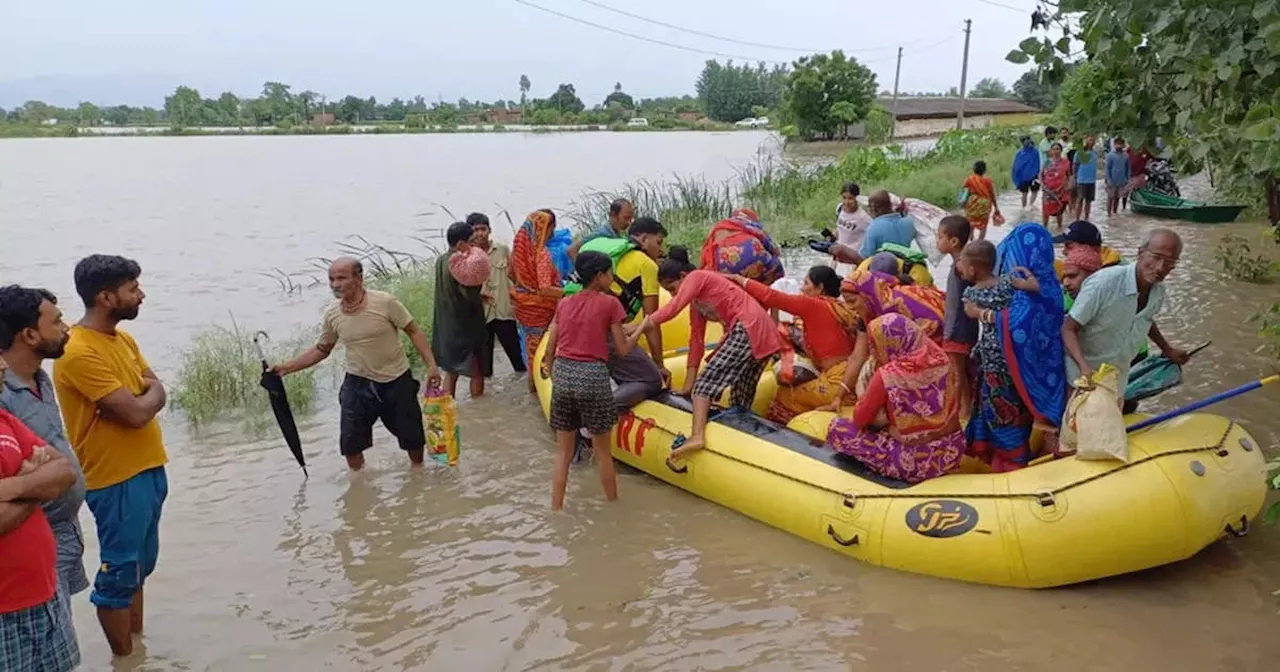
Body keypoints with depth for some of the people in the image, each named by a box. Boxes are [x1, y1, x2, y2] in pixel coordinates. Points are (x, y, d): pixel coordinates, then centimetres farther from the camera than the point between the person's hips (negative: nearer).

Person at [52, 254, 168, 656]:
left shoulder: (123, 339, 8)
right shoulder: (80, 352, -22)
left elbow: (156, 393, 10)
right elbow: (136, 413, -24)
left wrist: (140, 396, -12)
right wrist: (151, 392, -3)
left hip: (149, 469, 9)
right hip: (117, 480, -9)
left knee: (140, 567, 19)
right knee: (119, 574, 4)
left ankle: (139, 645, 33)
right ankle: (124, 658, 18)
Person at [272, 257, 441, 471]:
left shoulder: (385, 302, -19)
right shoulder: (332, 314, -7)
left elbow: (414, 332, -11)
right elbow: (321, 350, 7)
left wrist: (431, 365, -19)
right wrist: (287, 367, -1)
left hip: (396, 380, -2)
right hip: (357, 382, 3)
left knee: (412, 435, 11)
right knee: (350, 441, 1)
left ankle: (418, 468, 41)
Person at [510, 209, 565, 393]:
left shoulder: (519, 249, -2)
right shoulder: (541, 254, -24)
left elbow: (511, 276, 11)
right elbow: (545, 290, -28)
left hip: (524, 307, 7)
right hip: (541, 309, -7)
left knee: (532, 348, 22)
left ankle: (533, 386, 35)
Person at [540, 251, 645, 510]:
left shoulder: (564, 304, 10)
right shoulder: (610, 303, -3)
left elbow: (550, 349, 10)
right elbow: (622, 350, 0)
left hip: (562, 375, 4)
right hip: (592, 376, -4)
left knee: (564, 452, 14)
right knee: (602, 451, 10)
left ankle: (556, 508, 16)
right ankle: (613, 504, 23)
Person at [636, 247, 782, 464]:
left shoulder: (696, 276, 3)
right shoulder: (697, 301, 28)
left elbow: (673, 308, -14)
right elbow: (696, 341, 22)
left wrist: (645, 323, -4)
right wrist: (688, 386, 17)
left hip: (748, 329, -10)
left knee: (706, 381, -15)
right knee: (741, 401, 12)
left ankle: (697, 436, -29)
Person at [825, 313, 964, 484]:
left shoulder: (887, 376, -20)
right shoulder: (938, 358, -6)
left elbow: (860, 420, -7)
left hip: (917, 464, -7)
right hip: (952, 452, 7)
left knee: (838, 427, 2)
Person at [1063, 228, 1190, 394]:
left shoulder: (1158, 292, -7)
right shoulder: (1103, 283, -27)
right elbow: (1069, 329, -21)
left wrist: (1167, 350, 28)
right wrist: (1084, 368, -35)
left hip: (1118, 379, 6)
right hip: (1083, 375, -6)